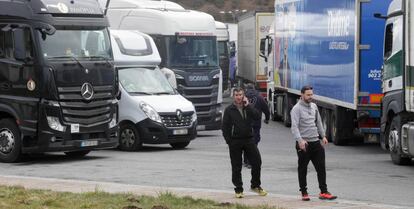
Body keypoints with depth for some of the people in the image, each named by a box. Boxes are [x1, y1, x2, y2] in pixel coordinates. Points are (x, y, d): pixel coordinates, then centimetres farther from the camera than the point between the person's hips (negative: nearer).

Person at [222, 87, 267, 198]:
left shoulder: (248, 107, 8)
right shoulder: (229, 110, 0)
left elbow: (257, 117, -9)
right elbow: (225, 127, -1)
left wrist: (248, 105, -13)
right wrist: (229, 141, -7)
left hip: (249, 139, 2)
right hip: (235, 142, -2)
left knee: (257, 162, -1)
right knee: (236, 167, 3)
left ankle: (255, 185, 16)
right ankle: (238, 190, 12)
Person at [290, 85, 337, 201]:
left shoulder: (314, 106, 12)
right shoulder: (297, 109, -10)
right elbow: (294, 126, -20)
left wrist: (323, 136, 17)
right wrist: (300, 140, -31)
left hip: (315, 142, 6)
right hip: (303, 144, -6)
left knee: (321, 168, 3)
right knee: (302, 169, 4)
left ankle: (323, 192, 7)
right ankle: (304, 193, 14)